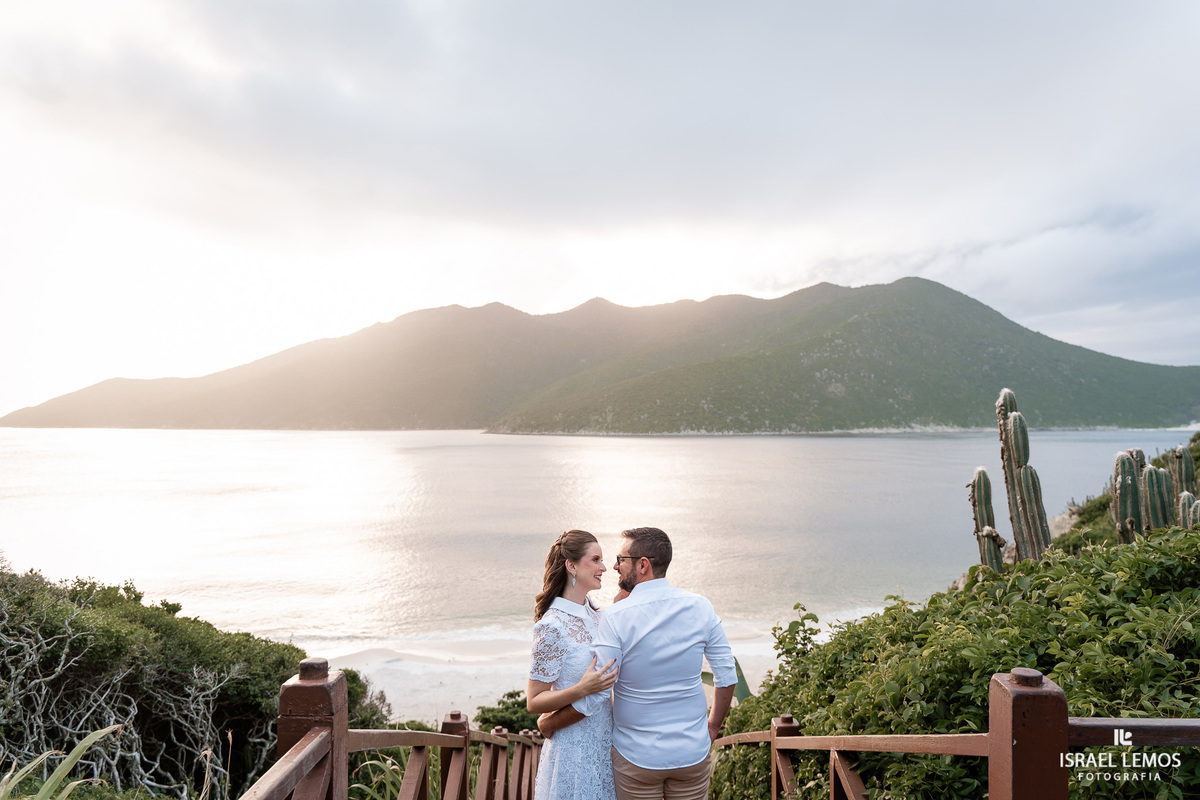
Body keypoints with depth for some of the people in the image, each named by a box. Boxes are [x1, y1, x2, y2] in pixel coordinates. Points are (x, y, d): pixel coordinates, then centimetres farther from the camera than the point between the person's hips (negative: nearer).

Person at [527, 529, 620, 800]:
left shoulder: (594, 613, 4)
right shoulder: (552, 626, -19)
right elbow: (533, 702, -14)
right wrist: (582, 689, -30)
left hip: (605, 743, 7)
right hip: (576, 746, -7)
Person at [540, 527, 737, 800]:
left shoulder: (616, 617, -19)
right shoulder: (700, 608, -7)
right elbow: (727, 676, -1)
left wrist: (548, 723, -2)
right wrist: (713, 726, 14)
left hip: (637, 758, -2)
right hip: (693, 754, 3)